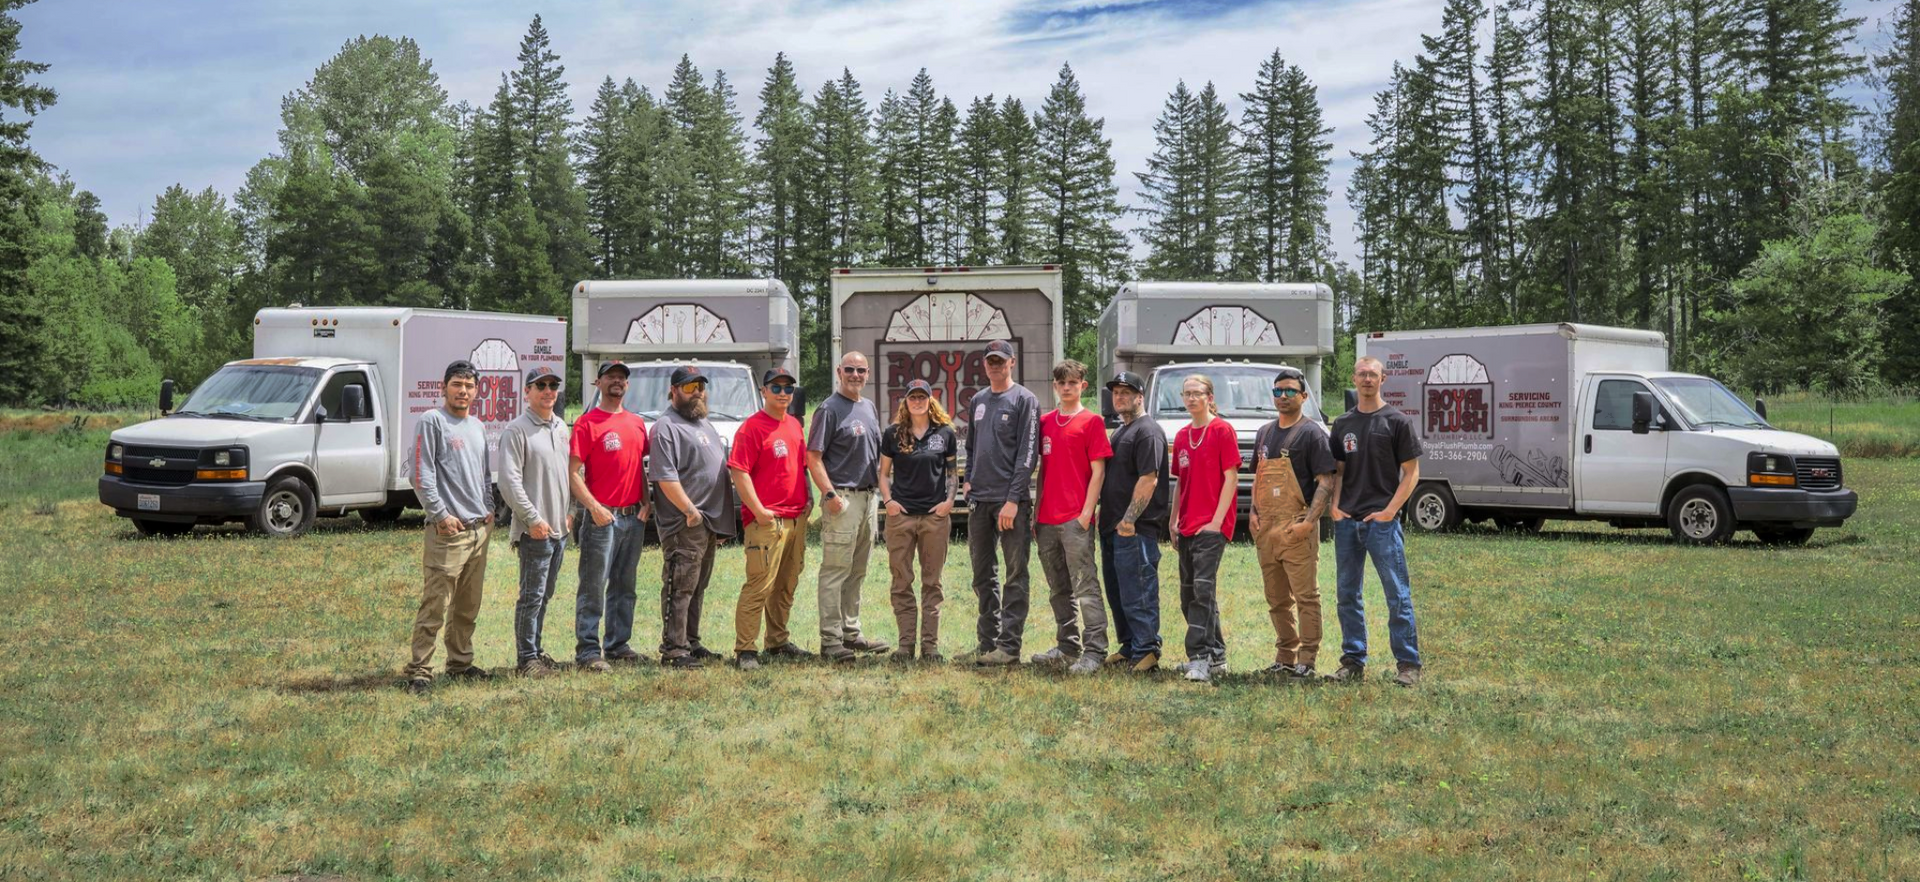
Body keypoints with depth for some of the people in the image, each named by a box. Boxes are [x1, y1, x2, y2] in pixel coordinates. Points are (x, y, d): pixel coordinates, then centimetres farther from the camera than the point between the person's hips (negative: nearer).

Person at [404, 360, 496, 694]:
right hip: (448, 530, -8)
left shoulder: (478, 427, 18)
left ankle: (461, 663, 25)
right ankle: (420, 671, -8)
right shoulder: (432, 421, -6)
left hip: (480, 528, 8)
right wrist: (440, 514, -15)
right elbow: (422, 474, -12)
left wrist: (489, 509, 12)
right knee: (435, 605, -10)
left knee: (468, 607, 15)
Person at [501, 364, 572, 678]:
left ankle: (535, 649, 25)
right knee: (532, 596, -5)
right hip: (534, 530, -7)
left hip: (560, 527, 8)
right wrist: (533, 519, -17)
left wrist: (570, 511, 12)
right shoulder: (516, 430, -9)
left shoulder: (561, 427, 15)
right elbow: (510, 481, -14)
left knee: (545, 594, 15)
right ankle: (526, 658, 1)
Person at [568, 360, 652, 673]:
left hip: (634, 517, 7)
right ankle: (588, 651, -2)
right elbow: (574, 473, -10)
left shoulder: (637, 423, 14)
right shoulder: (587, 423, -5)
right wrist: (594, 507, -20)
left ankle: (619, 645, 22)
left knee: (625, 586, 13)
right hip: (602, 517, -6)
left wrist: (646, 503, 6)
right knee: (593, 587, -5)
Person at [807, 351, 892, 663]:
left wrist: (879, 487, 14)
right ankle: (831, 640, -4)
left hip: (868, 496, 8)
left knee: (857, 572, 14)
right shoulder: (830, 409, -8)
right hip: (843, 498, -8)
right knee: (835, 571, -7)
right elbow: (813, 456, -14)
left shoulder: (869, 408, 16)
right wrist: (830, 494, -21)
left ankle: (851, 633, 22)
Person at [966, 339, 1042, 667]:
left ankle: (1009, 646, -4)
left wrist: (1013, 499, -16)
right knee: (983, 575, 10)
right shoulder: (977, 401, 16)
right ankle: (988, 642, 18)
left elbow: (1027, 454, -10)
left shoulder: (1024, 400, -4)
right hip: (979, 500, 7)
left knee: (1015, 575, -4)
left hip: (1012, 501, -7)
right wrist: (969, 480, 11)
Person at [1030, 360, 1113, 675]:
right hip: (1047, 519, 7)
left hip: (1076, 519, -6)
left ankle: (1094, 651, -7)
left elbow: (1098, 471, -6)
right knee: (1058, 590, 13)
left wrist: (1086, 513, -13)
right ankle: (1067, 646, 23)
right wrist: (1036, 512, 13)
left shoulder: (1091, 421, -2)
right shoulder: (1046, 422, 15)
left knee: (1085, 587, -8)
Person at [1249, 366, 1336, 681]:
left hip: (1296, 528, -7)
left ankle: (1306, 660, -1)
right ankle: (1285, 657, 21)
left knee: (1305, 596, -5)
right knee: (1276, 599, 13)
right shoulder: (1264, 433, 17)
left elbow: (1326, 482, -9)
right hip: (1265, 527, 7)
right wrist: (1253, 512, 8)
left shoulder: (1312, 433, -4)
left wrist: (1309, 522, -18)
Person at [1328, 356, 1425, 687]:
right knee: (1347, 594, 8)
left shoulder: (1397, 421, 0)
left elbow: (1411, 472, -2)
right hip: (1346, 521, 5)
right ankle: (1353, 662, 17)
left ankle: (1408, 665, 1)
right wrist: (1335, 507, 1)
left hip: (1382, 520, -5)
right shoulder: (1343, 423, 14)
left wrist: (1390, 510, -11)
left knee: (1397, 595, -4)